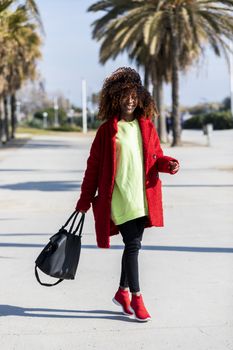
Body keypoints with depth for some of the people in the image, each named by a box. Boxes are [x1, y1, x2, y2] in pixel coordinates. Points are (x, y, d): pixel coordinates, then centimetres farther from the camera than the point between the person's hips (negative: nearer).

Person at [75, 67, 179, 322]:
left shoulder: (147, 127, 9)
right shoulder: (107, 130, -2)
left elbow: (156, 157, 16)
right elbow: (94, 166, 1)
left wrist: (169, 164, -8)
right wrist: (85, 200, 2)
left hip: (143, 198, 4)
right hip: (118, 198, -4)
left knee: (134, 245, 10)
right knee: (133, 245, -9)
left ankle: (122, 292, 27)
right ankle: (136, 298, 2)